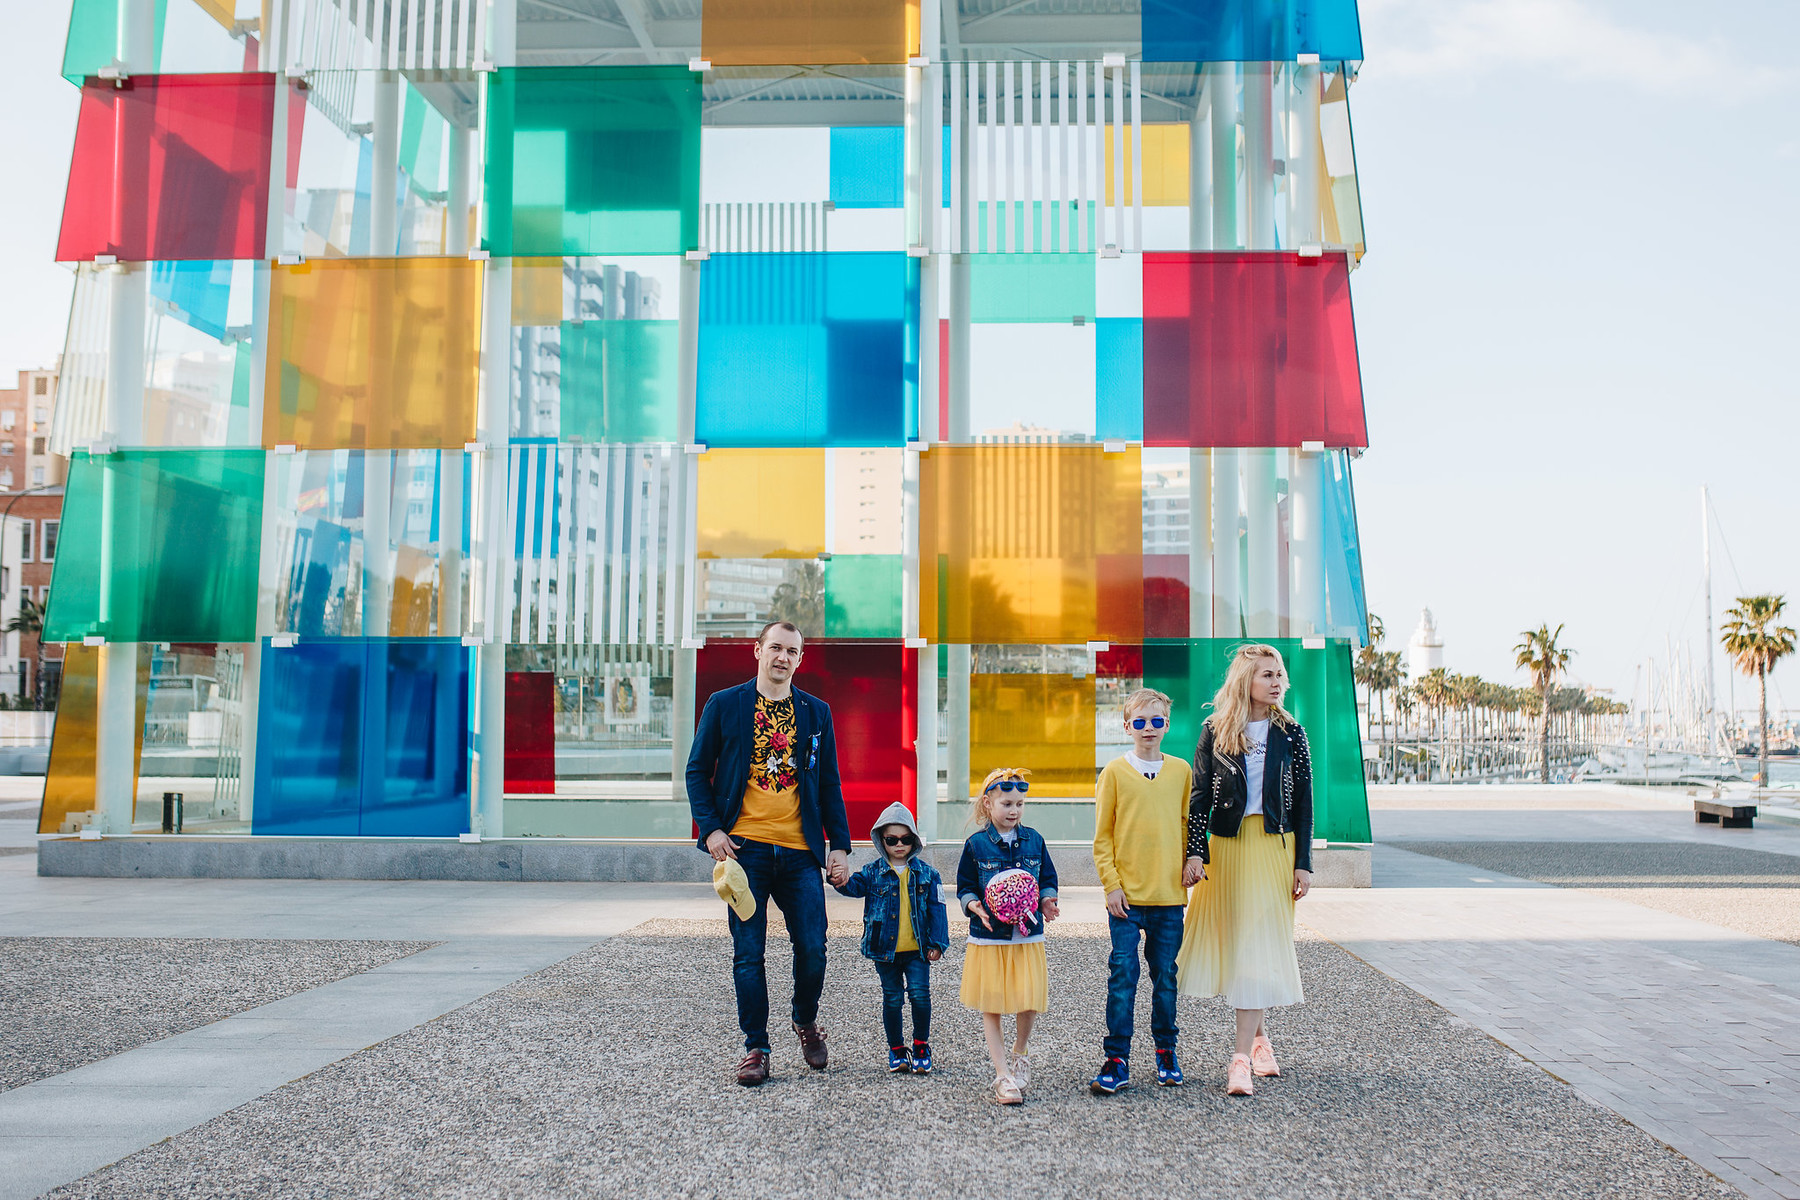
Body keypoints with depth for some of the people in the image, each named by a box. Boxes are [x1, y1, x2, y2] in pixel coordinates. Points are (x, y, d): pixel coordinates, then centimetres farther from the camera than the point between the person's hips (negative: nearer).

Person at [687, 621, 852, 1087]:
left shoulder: (816, 712, 11)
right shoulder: (723, 706, 5)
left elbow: (829, 784, 13)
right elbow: (697, 772, 7)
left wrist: (839, 844, 5)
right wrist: (710, 829, -6)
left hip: (799, 851, 2)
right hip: (745, 847, -1)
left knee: (812, 948, 0)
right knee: (748, 953, 1)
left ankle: (806, 1022, 28)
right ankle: (755, 1048, 14)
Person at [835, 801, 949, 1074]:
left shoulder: (926, 873, 2)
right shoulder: (873, 871, 2)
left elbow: (937, 909, 4)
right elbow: (857, 885, -15)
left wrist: (937, 943, -1)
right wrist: (843, 882, -38)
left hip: (917, 949, 0)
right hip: (885, 948, 0)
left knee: (920, 994, -9)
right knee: (892, 998, 8)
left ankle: (921, 1047, 11)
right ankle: (896, 1050, 24)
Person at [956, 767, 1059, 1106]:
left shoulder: (1034, 840, 6)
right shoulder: (976, 844, -2)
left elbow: (1048, 879, 14)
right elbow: (965, 887, 3)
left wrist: (1047, 901, -5)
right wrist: (974, 905, -16)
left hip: (1027, 937, 2)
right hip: (988, 938, -2)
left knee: (1029, 1001, -4)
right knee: (991, 1007, 1)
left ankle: (1020, 1052, 27)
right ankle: (1003, 1075, 13)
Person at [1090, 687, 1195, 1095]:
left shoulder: (1181, 771, 6)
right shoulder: (1115, 771, 0)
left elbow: (1188, 827, 12)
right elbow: (1102, 836, 1)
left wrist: (1189, 870, 5)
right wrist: (1111, 884, -6)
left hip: (1169, 894, 2)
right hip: (1126, 894, -2)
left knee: (1165, 974, 10)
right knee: (1122, 975, -2)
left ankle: (1166, 1052, 23)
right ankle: (1117, 1060, 4)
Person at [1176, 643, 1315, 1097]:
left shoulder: (1290, 733, 3)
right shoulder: (1215, 731, 2)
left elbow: (1304, 803, 4)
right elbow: (1200, 796, 3)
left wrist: (1303, 863, 0)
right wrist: (1195, 852, -6)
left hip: (1274, 846, -1)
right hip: (1226, 846, 1)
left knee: (1258, 945, -6)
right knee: (1232, 941, 5)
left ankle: (1242, 1056, -7)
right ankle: (1260, 1037, 26)